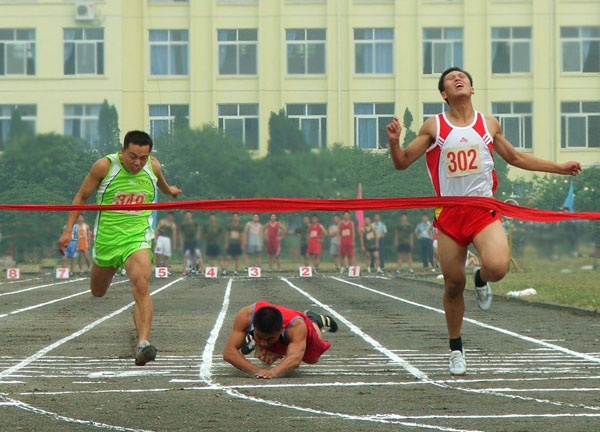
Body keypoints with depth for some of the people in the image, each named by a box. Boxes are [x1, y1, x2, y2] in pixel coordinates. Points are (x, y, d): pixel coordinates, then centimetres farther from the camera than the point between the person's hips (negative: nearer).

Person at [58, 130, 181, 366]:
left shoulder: (153, 166, -4)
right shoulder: (104, 166, -12)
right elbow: (81, 197, 0)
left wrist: (169, 190, 44)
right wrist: (68, 230, -4)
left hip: (137, 238, -1)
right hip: (106, 238, 1)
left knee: (141, 286, -26)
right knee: (98, 292, 19)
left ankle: (143, 342, -36)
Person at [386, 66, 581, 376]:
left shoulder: (489, 124, 8)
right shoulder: (434, 127, 3)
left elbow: (515, 158, 23)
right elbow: (402, 163, 3)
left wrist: (559, 168, 22)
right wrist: (394, 141, -19)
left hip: (484, 210, 0)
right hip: (449, 213, 0)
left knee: (497, 267, -26)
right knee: (453, 285, 3)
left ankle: (482, 280, 13)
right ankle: (456, 348, 23)